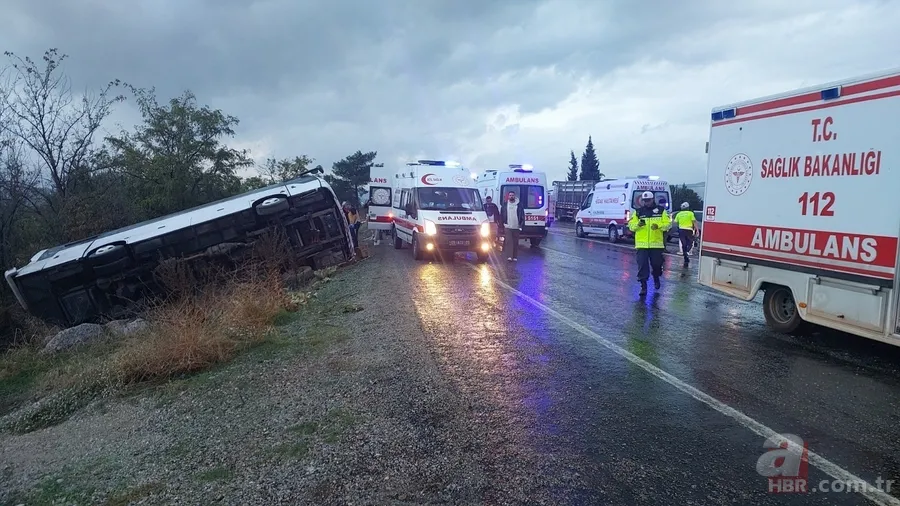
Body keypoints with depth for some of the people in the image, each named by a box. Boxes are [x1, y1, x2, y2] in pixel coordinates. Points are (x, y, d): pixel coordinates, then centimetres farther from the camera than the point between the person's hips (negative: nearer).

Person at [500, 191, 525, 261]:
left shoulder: (519, 205, 4)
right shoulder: (505, 205, 7)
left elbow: (522, 215, 6)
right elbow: (501, 215, 10)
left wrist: (521, 224, 0)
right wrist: (502, 223, 3)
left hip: (516, 227, 1)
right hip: (507, 227, -1)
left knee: (515, 242, 6)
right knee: (508, 241, -10)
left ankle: (515, 257, 13)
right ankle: (509, 256, -14)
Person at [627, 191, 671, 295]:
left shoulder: (661, 210, 4)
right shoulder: (638, 212, 7)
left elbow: (668, 223, 2)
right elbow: (631, 225, 5)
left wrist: (658, 226, -17)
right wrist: (638, 224, -16)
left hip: (657, 243, 0)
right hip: (642, 244, 0)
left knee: (657, 263, 11)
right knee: (642, 265, -5)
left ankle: (656, 279, 40)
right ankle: (643, 286, 1)